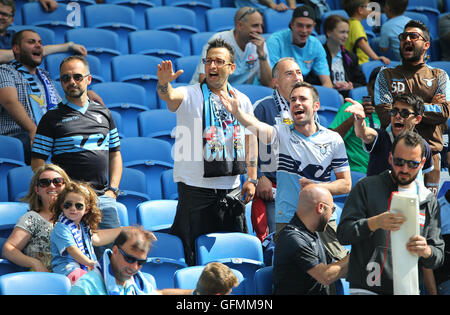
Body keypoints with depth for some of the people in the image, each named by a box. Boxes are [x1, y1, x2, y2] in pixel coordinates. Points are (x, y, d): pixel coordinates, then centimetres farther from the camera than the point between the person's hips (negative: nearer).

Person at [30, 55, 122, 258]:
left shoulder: (104, 114, 17)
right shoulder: (52, 118, 4)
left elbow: (115, 154, 22)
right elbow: (37, 162, 1)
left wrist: (112, 189, 8)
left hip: (103, 199, 4)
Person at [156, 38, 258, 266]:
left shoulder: (242, 101, 10)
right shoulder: (191, 95, -3)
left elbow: (250, 139, 15)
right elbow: (170, 97, -25)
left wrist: (251, 179, 10)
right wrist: (164, 83, -49)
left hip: (231, 188, 4)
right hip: (195, 187, -4)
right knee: (193, 251, -3)